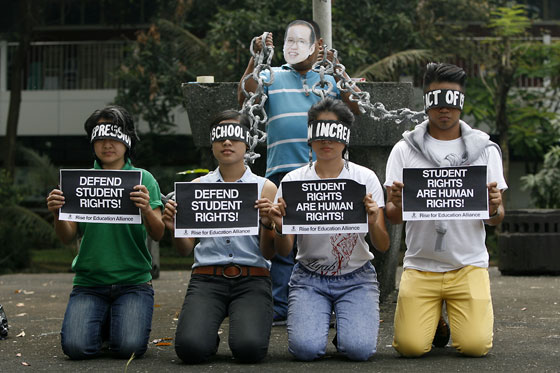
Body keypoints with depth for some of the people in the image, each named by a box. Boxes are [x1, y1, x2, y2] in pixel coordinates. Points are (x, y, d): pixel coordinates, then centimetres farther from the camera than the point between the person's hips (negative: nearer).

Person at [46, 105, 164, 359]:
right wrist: (57, 214, -18)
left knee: (128, 347, -22)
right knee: (76, 347, -19)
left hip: (133, 280, -1)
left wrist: (147, 210, -26)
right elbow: (68, 237, 3)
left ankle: (125, 322, 14)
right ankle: (103, 324, 15)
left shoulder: (143, 179, 6)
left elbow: (158, 235, -5)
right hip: (89, 282, 1)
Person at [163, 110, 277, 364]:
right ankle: (209, 337, 11)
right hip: (207, 278, 1)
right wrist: (173, 228, -11)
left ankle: (246, 328, 10)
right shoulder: (197, 187, 13)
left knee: (249, 349, -27)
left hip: (251, 278, -1)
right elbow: (185, 249, 11)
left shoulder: (265, 187, 9)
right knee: (190, 348, -25)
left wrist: (267, 223, -15)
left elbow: (268, 253, 5)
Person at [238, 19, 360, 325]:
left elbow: (355, 109, 2)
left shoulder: (329, 80, 17)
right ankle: (280, 308, 3)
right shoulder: (272, 77, 15)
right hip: (282, 171, -1)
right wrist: (256, 58, -12)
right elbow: (244, 97, -3)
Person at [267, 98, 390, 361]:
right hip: (309, 278, 0)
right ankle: (320, 319, 12)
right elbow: (284, 251, -4)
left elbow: (383, 246, -6)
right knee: (305, 348, -22)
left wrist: (373, 224, -28)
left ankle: (347, 329, 13)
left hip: (356, 277, 0)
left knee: (359, 349, -23)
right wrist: (280, 228, -26)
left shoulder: (365, 178, -2)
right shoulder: (293, 181, -2)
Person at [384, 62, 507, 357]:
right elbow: (393, 217, 1)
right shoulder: (405, 150, 3)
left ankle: (465, 315, 21)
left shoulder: (485, 150, 5)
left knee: (475, 345, -15)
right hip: (420, 264, 0)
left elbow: (496, 220, 5)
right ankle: (433, 318, 21)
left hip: (468, 264, 0)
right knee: (411, 346, -14)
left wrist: (494, 208, -19)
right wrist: (397, 204, -22)